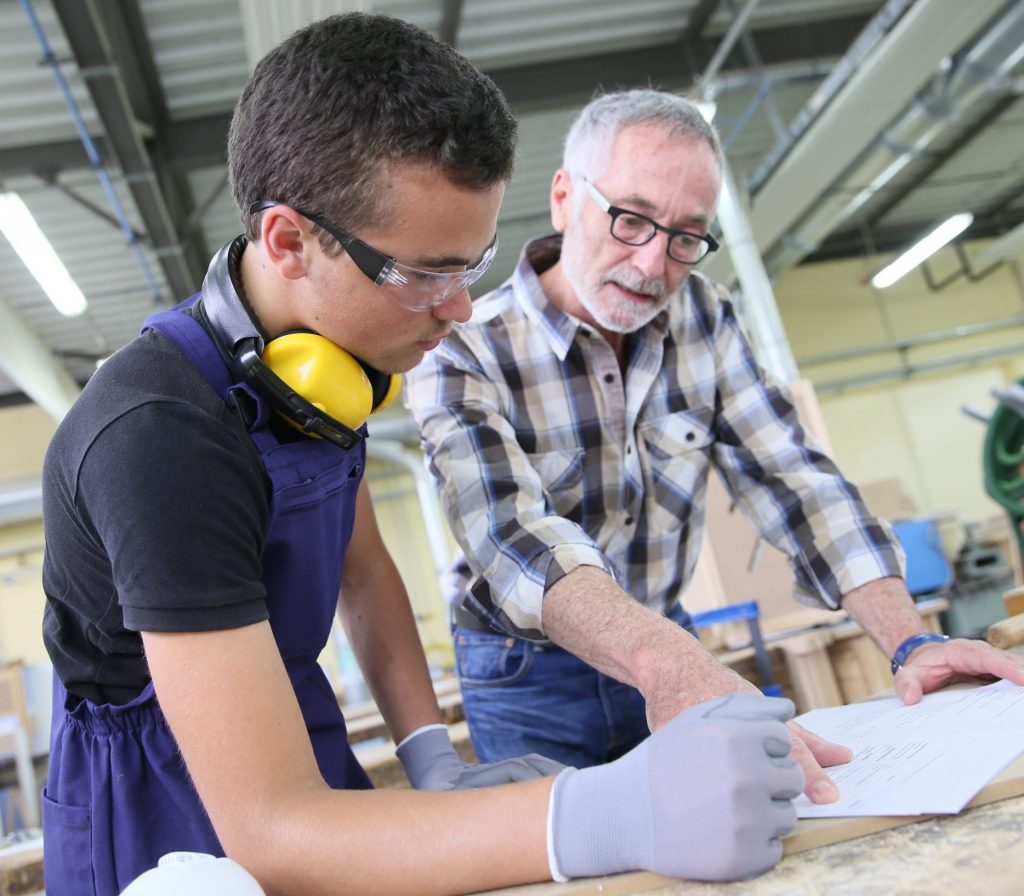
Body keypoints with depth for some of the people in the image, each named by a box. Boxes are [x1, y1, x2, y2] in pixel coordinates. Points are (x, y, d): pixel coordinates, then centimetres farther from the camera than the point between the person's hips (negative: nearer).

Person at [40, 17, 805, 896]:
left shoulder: (332, 353, -5)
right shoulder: (158, 437, -30)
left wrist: (433, 762, -5)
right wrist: (614, 817, -42)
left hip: (295, 731, 7)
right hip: (166, 796, -6)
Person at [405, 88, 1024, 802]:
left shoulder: (702, 315, -4)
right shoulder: (461, 355, -21)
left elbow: (788, 473, -9)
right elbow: (511, 536, -36)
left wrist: (910, 642, -22)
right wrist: (666, 662, -54)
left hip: (671, 647, 4)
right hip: (530, 684, -4)